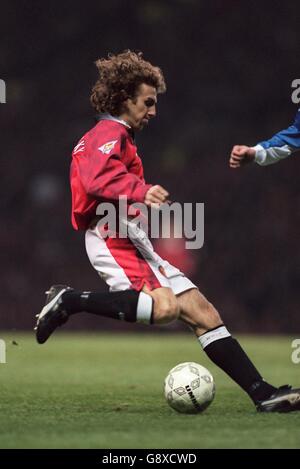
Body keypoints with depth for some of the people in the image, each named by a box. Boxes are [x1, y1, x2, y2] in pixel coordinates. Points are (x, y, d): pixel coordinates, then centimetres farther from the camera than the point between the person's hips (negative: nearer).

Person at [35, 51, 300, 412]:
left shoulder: (111, 135, 28)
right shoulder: (110, 133, -6)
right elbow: (99, 179, -25)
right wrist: (141, 192, -36)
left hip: (130, 242, 11)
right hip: (113, 237, -11)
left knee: (202, 312, 2)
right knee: (165, 306, -33)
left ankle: (263, 394, -3)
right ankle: (69, 301, -19)